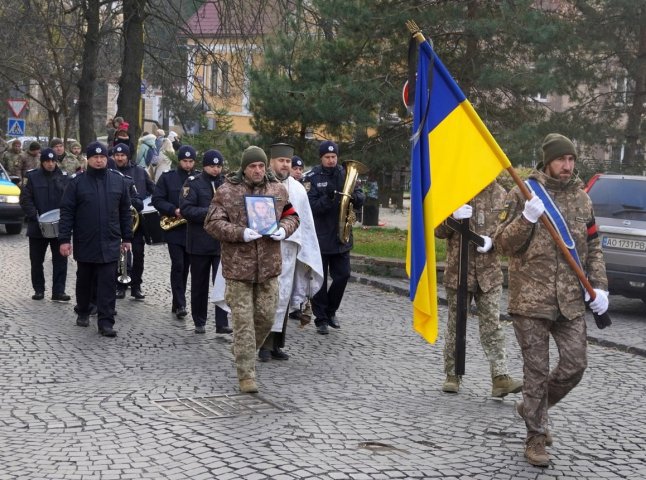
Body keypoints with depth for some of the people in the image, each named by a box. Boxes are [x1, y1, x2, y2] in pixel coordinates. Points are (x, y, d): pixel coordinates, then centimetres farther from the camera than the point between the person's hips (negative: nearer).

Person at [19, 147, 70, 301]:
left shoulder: (64, 177, 6)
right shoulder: (32, 177, 2)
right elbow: (25, 199, -2)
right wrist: (35, 216, -14)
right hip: (37, 227, 0)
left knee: (60, 260, -2)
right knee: (37, 260, 8)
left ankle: (58, 291, 1)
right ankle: (38, 289, 20)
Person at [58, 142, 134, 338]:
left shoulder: (119, 180, 3)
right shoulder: (78, 182, -2)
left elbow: (125, 211, 8)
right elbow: (67, 211, -3)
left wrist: (127, 238, 7)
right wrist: (64, 239, -9)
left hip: (109, 243, 0)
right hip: (84, 243, 0)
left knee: (107, 283, -5)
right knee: (84, 281, 15)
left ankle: (106, 322, -4)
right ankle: (83, 312, 33)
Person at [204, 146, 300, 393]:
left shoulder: (278, 190, 7)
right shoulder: (226, 191, -4)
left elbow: (292, 216, 17)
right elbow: (212, 223, -6)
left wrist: (284, 229, -7)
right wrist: (241, 233, -19)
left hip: (269, 265, 4)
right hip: (238, 266, -4)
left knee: (266, 317, 10)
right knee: (243, 321, -3)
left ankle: (245, 353, 36)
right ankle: (246, 375, 2)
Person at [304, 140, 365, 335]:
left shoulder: (345, 174, 5)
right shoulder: (312, 177, -6)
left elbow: (360, 199, 2)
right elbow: (310, 206, -14)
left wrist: (354, 196, -20)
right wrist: (328, 198, -31)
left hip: (341, 236, 3)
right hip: (320, 237, -3)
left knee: (343, 275, 5)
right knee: (320, 280, 4)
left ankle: (331, 310, 26)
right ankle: (321, 318, 13)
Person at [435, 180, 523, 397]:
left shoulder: (500, 195, 5)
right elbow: (439, 230, 0)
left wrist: (492, 241, -12)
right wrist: (453, 217, -21)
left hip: (489, 273, 1)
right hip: (458, 271, -1)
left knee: (492, 326, -3)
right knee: (455, 324, 8)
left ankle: (500, 378, -5)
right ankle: (453, 375, 19)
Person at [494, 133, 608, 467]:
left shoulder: (580, 198, 10)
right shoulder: (523, 194, -3)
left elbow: (593, 247, 16)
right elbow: (503, 244, -4)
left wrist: (599, 286, 6)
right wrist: (527, 218, -20)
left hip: (571, 301, 4)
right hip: (530, 300, -4)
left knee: (575, 365, 5)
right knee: (537, 370, 1)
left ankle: (532, 408, 30)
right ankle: (536, 437, 14)